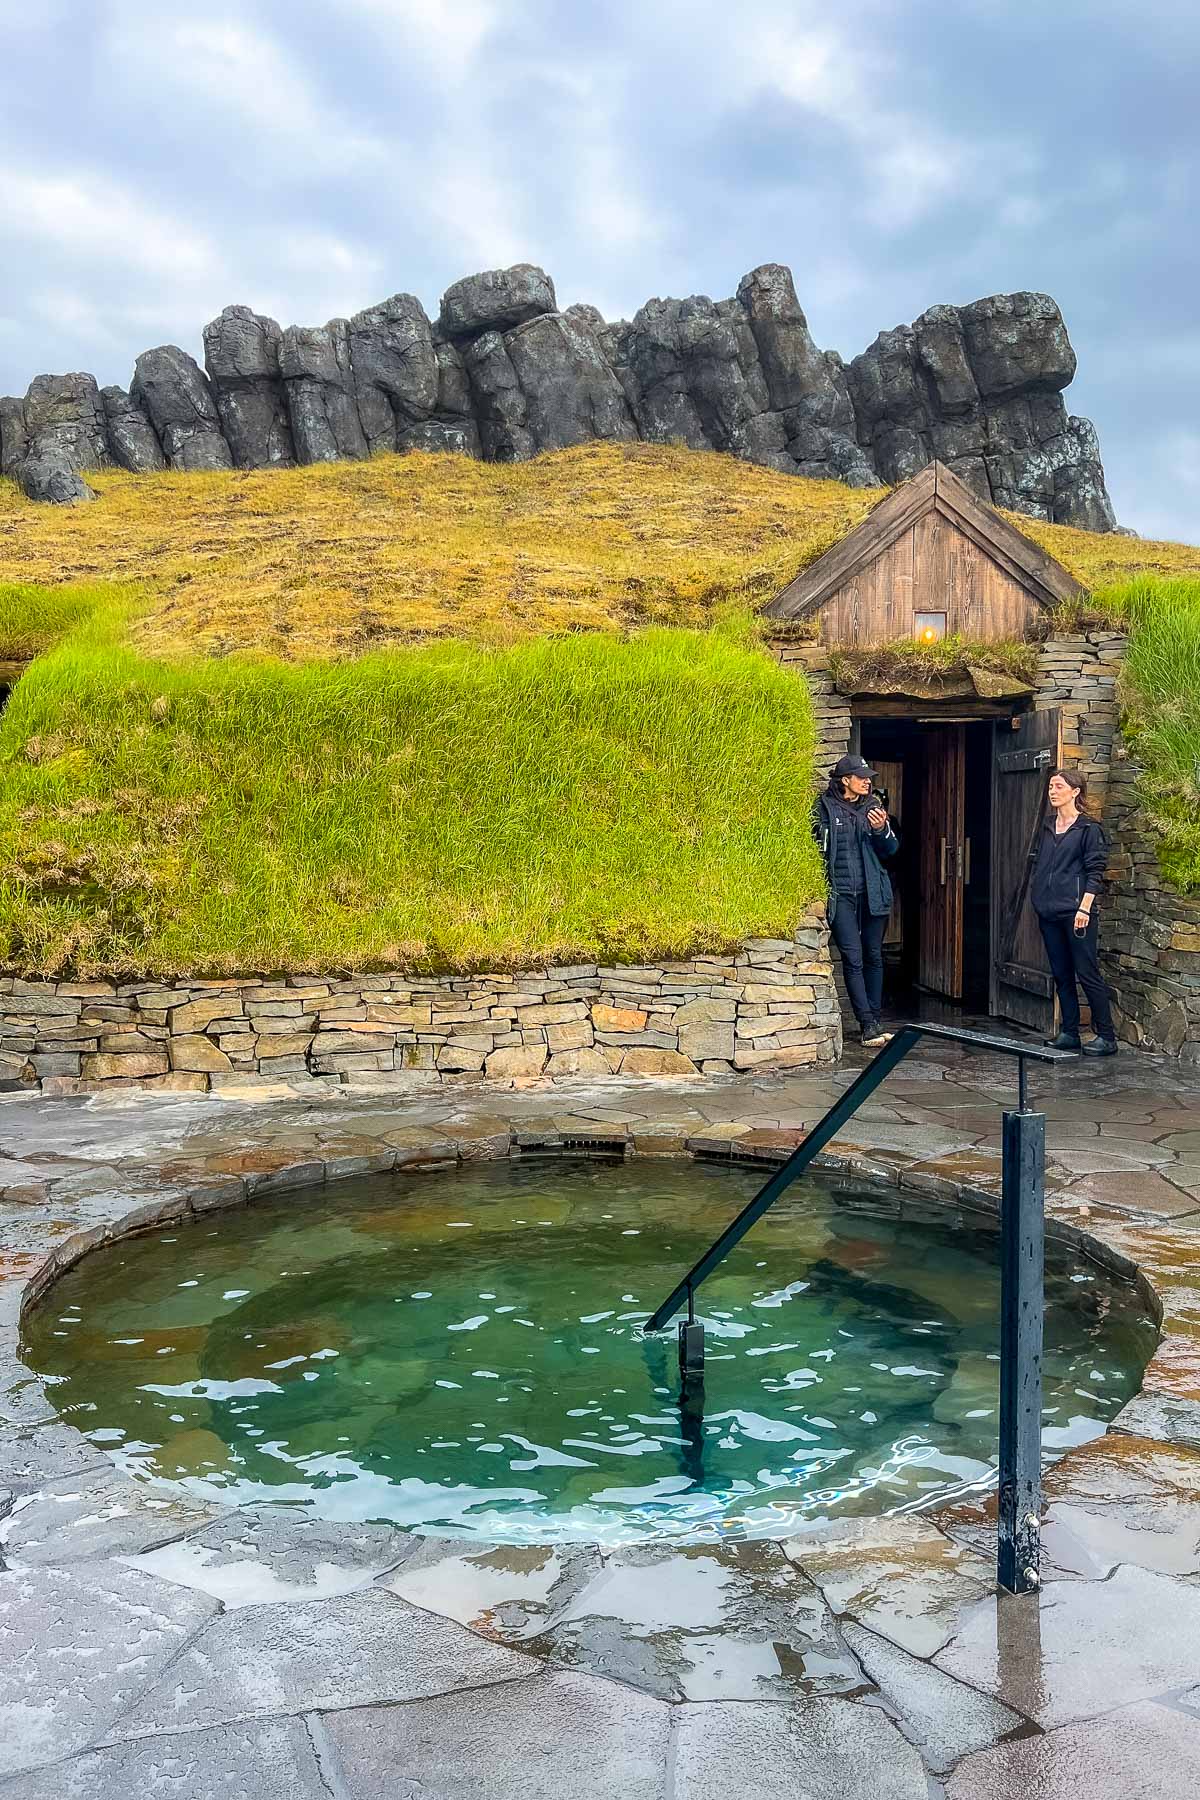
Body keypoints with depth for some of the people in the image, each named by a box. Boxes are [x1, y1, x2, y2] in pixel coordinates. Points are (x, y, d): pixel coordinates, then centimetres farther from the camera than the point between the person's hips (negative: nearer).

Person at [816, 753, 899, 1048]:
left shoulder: (873, 806, 10)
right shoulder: (825, 807, 1)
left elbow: (891, 850, 9)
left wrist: (882, 829, -11)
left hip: (873, 892, 4)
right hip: (841, 893, -3)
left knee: (874, 955, 7)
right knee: (853, 957, -9)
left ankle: (874, 1019, 16)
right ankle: (868, 1024, -10)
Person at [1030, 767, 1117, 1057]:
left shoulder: (1089, 828, -4)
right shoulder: (1047, 829, 15)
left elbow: (1095, 872, -9)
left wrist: (1084, 908, -16)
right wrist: (1037, 898, 13)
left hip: (1076, 912, -7)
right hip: (1049, 913, 7)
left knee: (1088, 974, -6)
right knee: (1061, 975, 10)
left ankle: (1107, 1037, -1)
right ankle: (1069, 1033, 16)